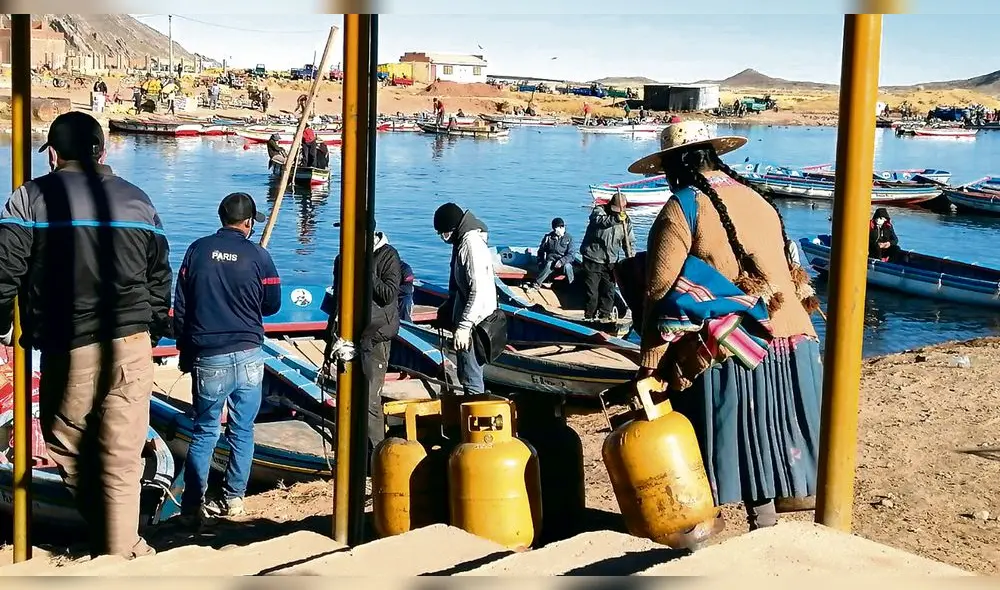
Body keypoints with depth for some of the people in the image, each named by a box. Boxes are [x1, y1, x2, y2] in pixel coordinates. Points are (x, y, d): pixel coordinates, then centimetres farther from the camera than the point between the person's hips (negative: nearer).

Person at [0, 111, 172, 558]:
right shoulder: (136, 199, 9)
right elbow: (160, 278, 14)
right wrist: (155, 332, 26)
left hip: (66, 349, -2)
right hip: (131, 345, 3)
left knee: (70, 452, 16)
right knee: (121, 458, 6)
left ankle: (104, 538, 27)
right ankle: (120, 552, 9)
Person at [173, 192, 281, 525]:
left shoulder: (198, 250, 0)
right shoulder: (258, 256, -5)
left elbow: (180, 305, 4)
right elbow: (272, 305, 7)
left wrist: (184, 350, 15)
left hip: (207, 358, 1)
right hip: (249, 357, -1)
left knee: (204, 432, 8)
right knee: (242, 432, 12)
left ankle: (192, 507, 4)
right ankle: (234, 499, 19)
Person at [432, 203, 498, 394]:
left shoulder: (472, 244, -20)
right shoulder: (462, 241, 11)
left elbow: (479, 290, -26)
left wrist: (464, 326, -27)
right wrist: (448, 307, 26)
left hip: (473, 322, -10)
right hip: (465, 319, 10)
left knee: (470, 378, -5)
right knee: (467, 373, 18)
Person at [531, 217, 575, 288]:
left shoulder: (568, 238, -1)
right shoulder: (548, 237, 2)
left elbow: (570, 255, -8)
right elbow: (541, 252, 11)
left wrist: (561, 261, -25)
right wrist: (540, 263, -2)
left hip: (564, 261, 0)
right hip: (551, 260, 0)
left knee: (567, 266, -36)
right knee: (549, 265, -36)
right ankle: (536, 284, -36)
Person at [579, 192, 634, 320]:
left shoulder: (626, 220, 7)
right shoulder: (599, 210, -7)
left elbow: (630, 242, 11)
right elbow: (599, 220, -30)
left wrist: (631, 257, -4)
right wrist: (616, 218, -43)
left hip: (610, 262, 4)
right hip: (593, 258, -4)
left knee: (609, 291, 6)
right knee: (591, 290, -2)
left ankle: (604, 315, 16)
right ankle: (589, 316, 6)